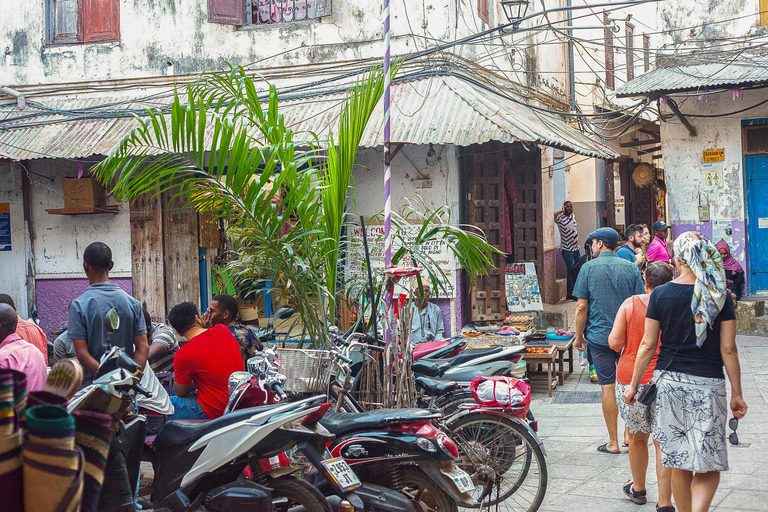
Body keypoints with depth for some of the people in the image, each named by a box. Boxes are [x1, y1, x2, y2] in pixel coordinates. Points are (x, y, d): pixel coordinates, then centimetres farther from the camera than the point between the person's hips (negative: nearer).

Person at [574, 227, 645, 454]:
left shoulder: (589, 268, -4)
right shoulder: (631, 268, 2)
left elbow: (581, 307, -6)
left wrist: (579, 336, 5)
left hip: (600, 336, -2)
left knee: (608, 386, 2)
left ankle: (613, 442, 6)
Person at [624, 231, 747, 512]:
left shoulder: (660, 295, -2)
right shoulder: (720, 297, -3)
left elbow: (648, 345, -1)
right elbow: (728, 349, -3)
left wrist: (633, 385, 10)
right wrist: (737, 393, 5)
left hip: (668, 381, 1)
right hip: (708, 385, -1)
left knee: (679, 463, 12)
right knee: (708, 466, 4)